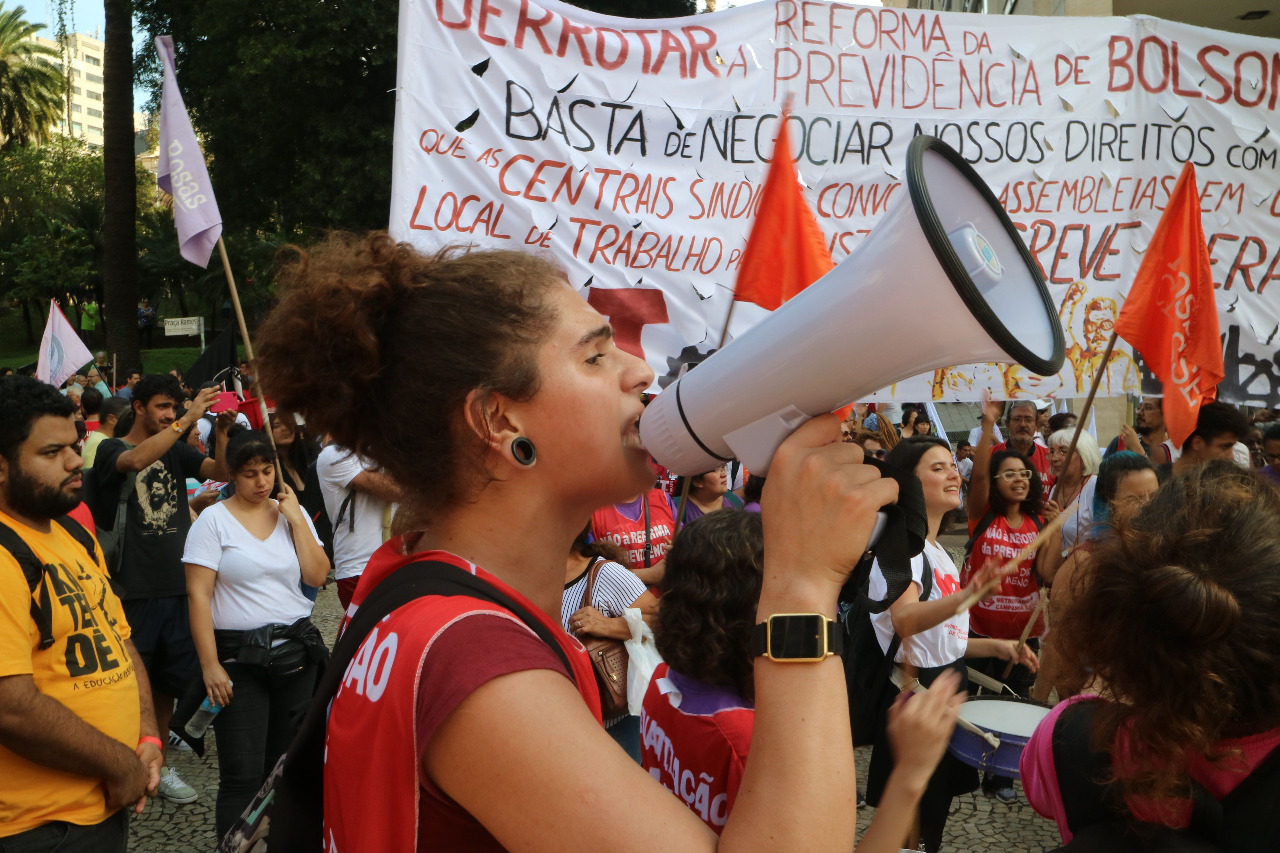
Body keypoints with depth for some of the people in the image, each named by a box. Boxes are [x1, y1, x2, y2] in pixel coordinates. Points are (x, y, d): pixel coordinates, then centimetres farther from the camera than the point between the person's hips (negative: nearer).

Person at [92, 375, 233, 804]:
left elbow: (222, 471, -1)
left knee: (168, 680, 14)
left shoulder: (177, 451, 12)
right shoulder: (112, 449, -3)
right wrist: (188, 419, -28)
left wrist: (222, 429, -15)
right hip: (133, 589, -5)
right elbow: (137, 460, -27)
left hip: (177, 584, 5)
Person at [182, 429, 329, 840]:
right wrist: (210, 665, -12)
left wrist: (296, 519, -7)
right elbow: (198, 595, -7)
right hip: (239, 656, -4)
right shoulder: (214, 520, -4)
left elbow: (317, 576, 0)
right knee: (243, 776, -5)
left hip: (296, 650, 4)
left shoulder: (293, 513, 8)